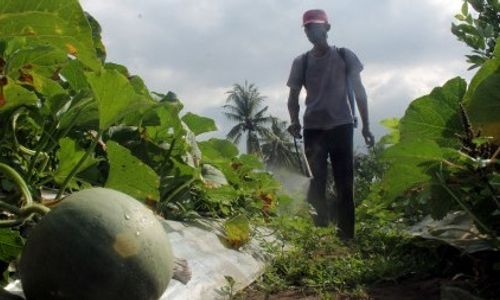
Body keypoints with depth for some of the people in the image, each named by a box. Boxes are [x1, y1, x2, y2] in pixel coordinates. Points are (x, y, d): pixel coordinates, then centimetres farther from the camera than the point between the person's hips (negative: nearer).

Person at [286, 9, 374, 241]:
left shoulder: (344, 56, 5)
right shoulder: (301, 62, 7)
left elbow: (359, 91, 6)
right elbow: (293, 97, 8)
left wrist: (365, 126, 2)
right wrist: (294, 121, -11)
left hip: (341, 126, -1)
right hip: (313, 128, 1)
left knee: (344, 183, -1)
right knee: (315, 182, -4)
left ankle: (346, 235, 2)